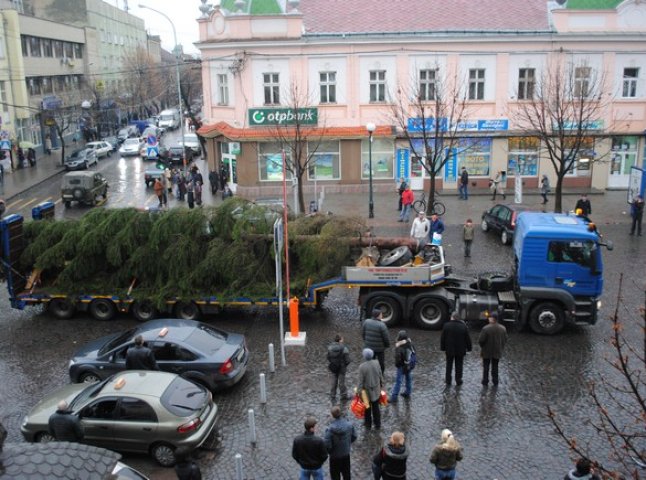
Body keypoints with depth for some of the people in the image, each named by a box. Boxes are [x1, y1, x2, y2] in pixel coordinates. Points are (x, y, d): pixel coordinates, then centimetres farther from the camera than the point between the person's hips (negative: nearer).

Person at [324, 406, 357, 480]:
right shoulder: (349, 425, -17)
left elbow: (327, 445, -25)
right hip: (346, 454, 4)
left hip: (335, 457, -3)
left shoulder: (330, 429, -29)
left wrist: (329, 451, -4)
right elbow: (354, 436, -1)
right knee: (346, 474, 25)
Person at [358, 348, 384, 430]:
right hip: (376, 390, 4)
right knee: (376, 407, 18)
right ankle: (377, 424, 29)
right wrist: (381, 384, 17)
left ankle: (368, 424, 31)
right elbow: (380, 375, 0)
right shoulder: (376, 363, -12)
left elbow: (361, 381, -18)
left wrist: (359, 391, -8)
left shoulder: (362, 366, -25)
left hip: (367, 391, -3)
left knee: (367, 408, 16)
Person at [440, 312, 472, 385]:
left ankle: (448, 380, 18)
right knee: (459, 366, 10)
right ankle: (458, 381, 16)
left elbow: (442, 338, -4)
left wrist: (443, 348, 5)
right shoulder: (463, 326, -8)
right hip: (460, 350, 0)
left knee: (449, 365, 12)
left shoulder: (446, 325, -9)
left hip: (449, 350, 0)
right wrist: (468, 348, 8)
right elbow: (467, 339, -3)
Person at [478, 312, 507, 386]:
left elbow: (480, 340, -19)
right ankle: (495, 381, 24)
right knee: (495, 366, 18)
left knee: (486, 366, 13)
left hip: (487, 352, -3)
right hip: (497, 352, 3)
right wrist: (501, 348, 14)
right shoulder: (503, 329, -7)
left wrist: (482, 346, 2)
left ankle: (485, 381, 19)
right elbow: (505, 340, 1)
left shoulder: (486, 328, -23)